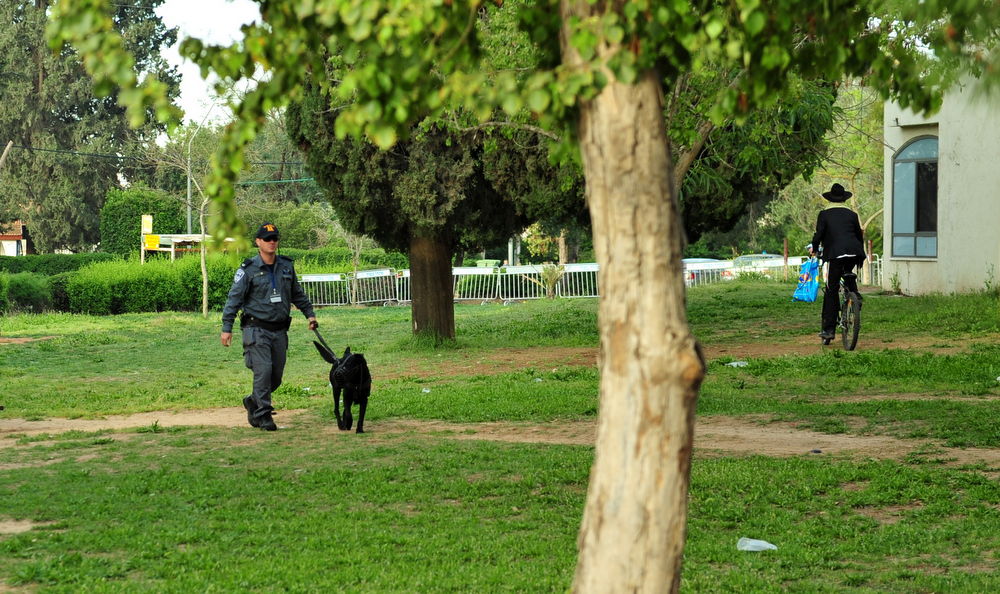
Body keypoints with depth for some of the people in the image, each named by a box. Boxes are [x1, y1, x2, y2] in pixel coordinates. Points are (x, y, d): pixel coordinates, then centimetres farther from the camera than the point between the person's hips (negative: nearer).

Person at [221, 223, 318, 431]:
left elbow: (298, 294, 24)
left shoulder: (286, 266, 10)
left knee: (276, 376, 8)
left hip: (279, 330, 5)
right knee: (263, 371, -14)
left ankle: (253, 402, 31)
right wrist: (227, 328, -10)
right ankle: (263, 415, -7)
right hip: (257, 329, -5)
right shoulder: (248, 270, -5)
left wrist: (310, 314, 19)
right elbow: (234, 298, -5)